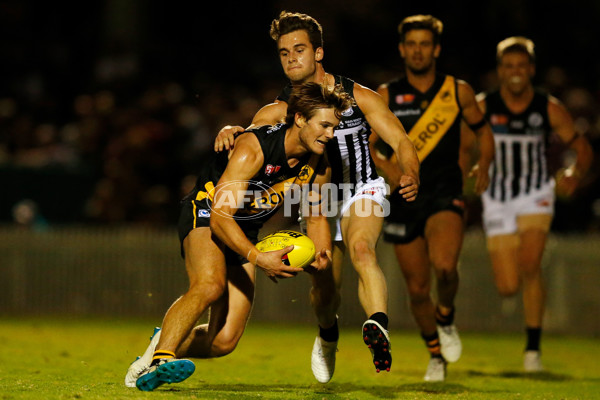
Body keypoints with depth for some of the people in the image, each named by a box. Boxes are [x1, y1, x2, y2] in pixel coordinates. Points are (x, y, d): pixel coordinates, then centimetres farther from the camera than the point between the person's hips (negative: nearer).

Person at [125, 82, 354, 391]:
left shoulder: (318, 167, -6)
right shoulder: (252, 150, -27)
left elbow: (316, 216, 12)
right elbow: (220, 216, -31)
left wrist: (323, 254, -10)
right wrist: (259, 258, -42)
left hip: (245, 232, 6)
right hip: (205, 215, -6)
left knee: (224, 341, -6)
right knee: (210, 285, -40)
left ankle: (165, 343, 22)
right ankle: (161, 358, -37)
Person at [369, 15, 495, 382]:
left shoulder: (458, 91, 4)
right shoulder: (386, 96, 4)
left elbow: (483, 129, 18)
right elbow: (364, 144, 5)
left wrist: (484, 163, 2)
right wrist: (385, 165, -14)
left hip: (445, 195, -2)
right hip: (403, 199, 2)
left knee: (444, 265, -28)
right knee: (418, 289, 5)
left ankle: (447, 319, 4)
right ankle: (436, 355, 29)